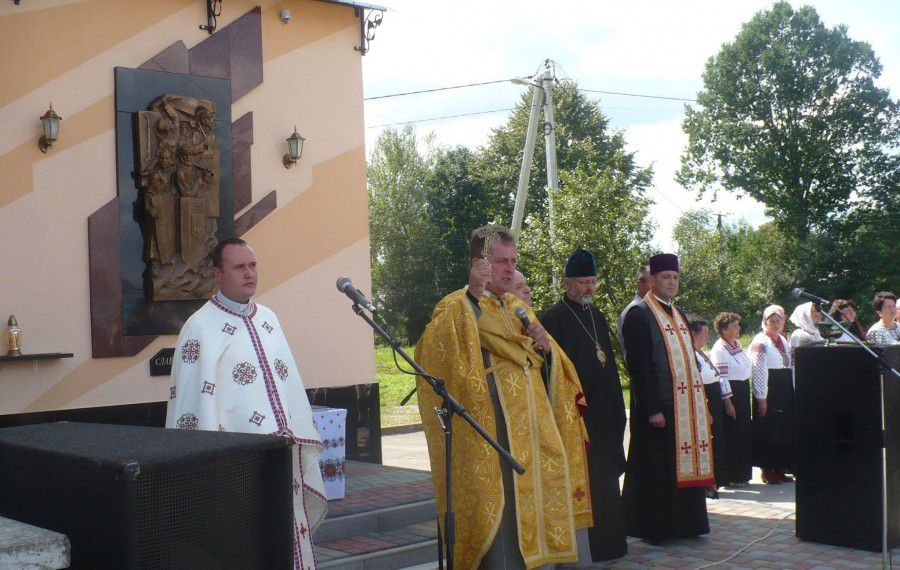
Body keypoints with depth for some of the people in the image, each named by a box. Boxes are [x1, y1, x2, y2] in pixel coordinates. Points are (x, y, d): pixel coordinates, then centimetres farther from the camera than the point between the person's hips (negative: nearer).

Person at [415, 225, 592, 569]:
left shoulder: (517, 308, 17)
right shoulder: (458, 307, -5)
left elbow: (549, 368, 22)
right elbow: (436, 347, -25)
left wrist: (546, 346, -1)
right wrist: (474, 295, -32)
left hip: (531, 428, 8)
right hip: (494, 433, -7)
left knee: (532, 502, 11)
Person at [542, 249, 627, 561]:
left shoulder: (597, 316, 15)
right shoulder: (553, 318, -9)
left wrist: (615, 406, 15)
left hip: (602, 412, 8)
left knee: (604, 478, 14)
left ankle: (606, 542, 24)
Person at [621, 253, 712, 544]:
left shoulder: (678, 314, 17)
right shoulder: (639, 315, -9)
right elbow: (639, 366, -15)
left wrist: (702, 404, 14)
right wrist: (652, 410, -20)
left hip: (688, 406, 8)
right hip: (659, 407, -8)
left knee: (685, 464, 11)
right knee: (658, 469, -1)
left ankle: (684, 524, 21)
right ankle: (654, 528, 9)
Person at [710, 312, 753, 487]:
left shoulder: (738, 344, 12)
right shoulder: (719, 349, -14)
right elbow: (720, 378, -17)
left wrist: (746, 395, 20)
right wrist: (727, 402, -18)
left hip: (743, 393, 9)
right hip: (730, 394, -9)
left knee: (745, 434, 13)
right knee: (732, 435, -2)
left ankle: (742, 475, 23)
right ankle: (732, 477, 7)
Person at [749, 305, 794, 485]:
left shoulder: (783, 340, 17)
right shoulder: (760, 342, -7)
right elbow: (758, 370, -13)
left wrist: (792, 392, 16)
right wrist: (761, 398, -18)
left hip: (785, 391, 8)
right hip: (768, 391, -8)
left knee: (785, 429, 8)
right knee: (768, 430, -5)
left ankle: (779, 468, 16)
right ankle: (767, 470, 3)